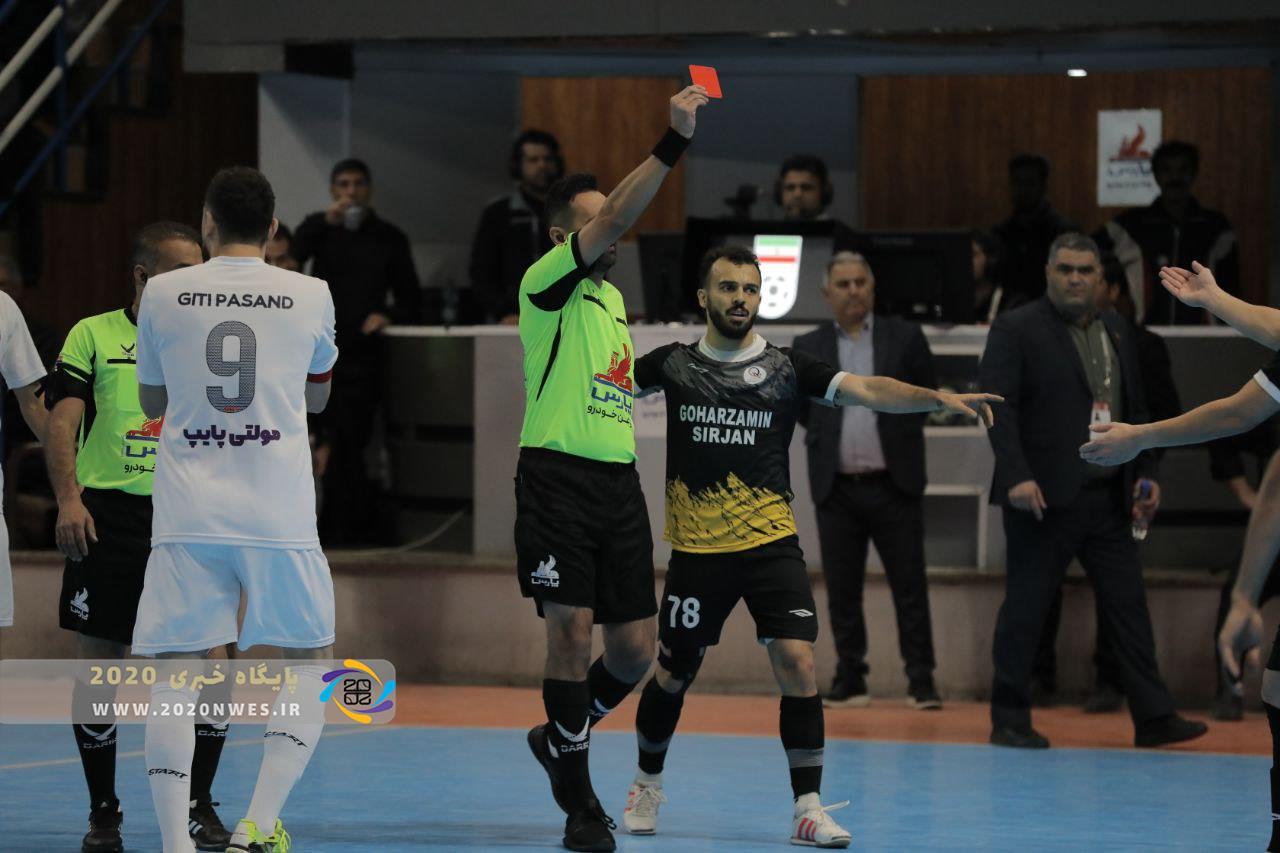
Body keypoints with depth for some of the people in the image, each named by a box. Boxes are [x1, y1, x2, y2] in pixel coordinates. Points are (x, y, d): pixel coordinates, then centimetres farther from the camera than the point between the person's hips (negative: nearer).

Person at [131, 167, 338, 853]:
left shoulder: (163, 293, 2)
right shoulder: (309, 295, 3)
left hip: (188, 517, 0)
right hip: (280, 514, 0)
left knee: (172, 675, 5)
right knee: (310, 664, 13)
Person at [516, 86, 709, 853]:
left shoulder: (613, 298, 20)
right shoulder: (547, 282, -4)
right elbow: (617, 220, -20)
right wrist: (674, 143, -26)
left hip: (617, 480, 7)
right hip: (558, 476, -7)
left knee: (636, 649, 2)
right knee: (572, 631, -10)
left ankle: (561, 741, 28)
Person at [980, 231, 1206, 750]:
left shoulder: (1116, 332, 15)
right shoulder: (1017, 330, -5)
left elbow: (1135, 411, 20)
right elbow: (999, 409, -12)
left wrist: (1146, 473, 9)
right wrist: (1016, 476, -22)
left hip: (1108, 496, 6)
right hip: (1045, 495, -6)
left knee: (1128, 604, 5)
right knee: (1026, 608, 1)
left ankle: (1152, 717, 8)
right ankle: (1009, 720, 9)